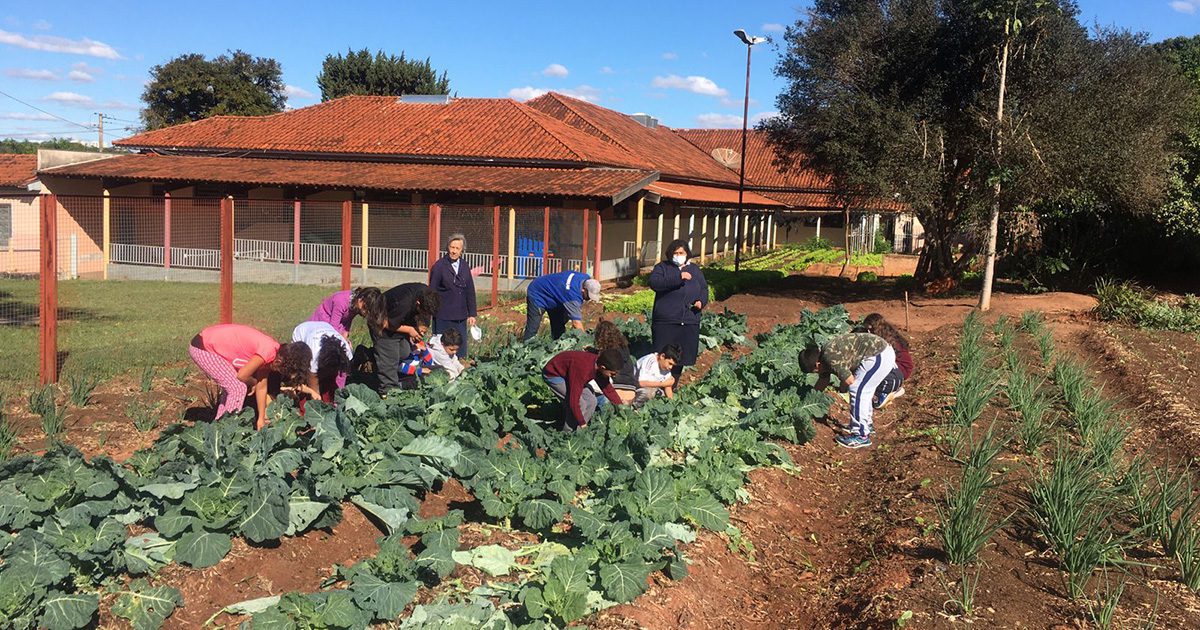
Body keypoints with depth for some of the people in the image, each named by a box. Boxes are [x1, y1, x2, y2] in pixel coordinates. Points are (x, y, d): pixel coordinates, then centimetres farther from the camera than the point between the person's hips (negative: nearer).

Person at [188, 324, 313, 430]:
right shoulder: (268, 351, -22)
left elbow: (261, 387, 11)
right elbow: (242, 375, -16)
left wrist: (261, 418, 11)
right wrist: (253, 383, 5)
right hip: (201, 348, -9)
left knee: (231, 387, 19)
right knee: (238, 388, -8)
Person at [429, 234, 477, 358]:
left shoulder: (465, 266, 8)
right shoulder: (439, 266, -6)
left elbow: (470, 292, 12)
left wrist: (472, 314, 9)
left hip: (461, 316, 4)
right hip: (442, 316, -4)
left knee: (461, 347, 7)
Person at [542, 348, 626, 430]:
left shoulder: (600, 363, -14)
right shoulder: (582, 370, -40)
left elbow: (607, 388, 4)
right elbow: (574, 400, -35)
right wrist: (582, 423, -26)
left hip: (567, 373, 9)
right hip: (553, 375, -9)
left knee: (591, 401, 1)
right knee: (580, 403, -21)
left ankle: (578, 431, 11)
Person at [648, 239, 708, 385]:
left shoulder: (695, 269, 17)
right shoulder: (662, 267, 3)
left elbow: (704, 288, 17)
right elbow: (654, 283, -16)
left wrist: (701, 301, -5)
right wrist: (678, 278, -24)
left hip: (689, 322, 4)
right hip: (665, 321, -4)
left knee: (682, 354, 12)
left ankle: (674, 383, 29)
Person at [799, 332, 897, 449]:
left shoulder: (831, 358, -23)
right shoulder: (824, 354, 9)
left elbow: (850, 381, -16)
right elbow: (824, 380, 25)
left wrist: (840, 386, 5)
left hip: (879, 356, -10)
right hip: (883, 352, 10)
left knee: (857, 390, -9)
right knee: (863, 390, 20)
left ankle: (861, 436, -5)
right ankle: (867, 424, 35)